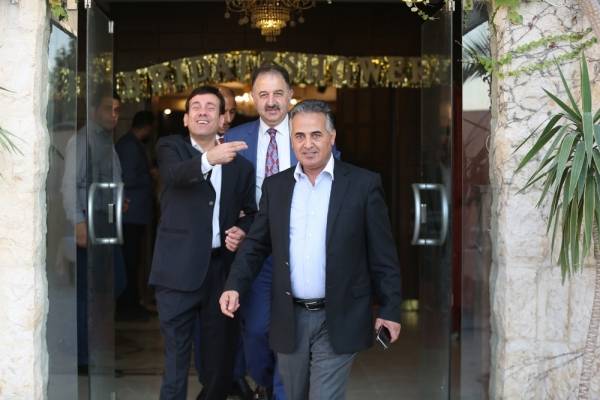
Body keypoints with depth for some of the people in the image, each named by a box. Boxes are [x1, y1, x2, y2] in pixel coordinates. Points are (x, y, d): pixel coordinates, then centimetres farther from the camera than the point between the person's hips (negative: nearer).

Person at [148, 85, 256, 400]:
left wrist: (242, 231, -4)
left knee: (221, 351, 12)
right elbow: (175, 174, -21)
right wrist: (208, 159, -41)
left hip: (222, 266, 3)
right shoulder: (170, 147, 1)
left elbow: (250, 211, 18)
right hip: (179, 268, -3)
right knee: (176, 353, 0)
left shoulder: (239, 163, 10)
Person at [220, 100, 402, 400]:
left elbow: (382, 254, -3)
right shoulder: (275, 185, 6)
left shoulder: (363, 183, -4)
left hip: (338, 320, -4)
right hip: (289, 319, 4)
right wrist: (235, 286, -8)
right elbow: (256, 244, 8)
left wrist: (389, 309, -4)